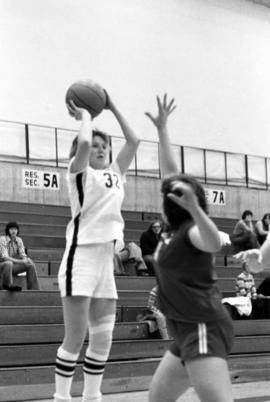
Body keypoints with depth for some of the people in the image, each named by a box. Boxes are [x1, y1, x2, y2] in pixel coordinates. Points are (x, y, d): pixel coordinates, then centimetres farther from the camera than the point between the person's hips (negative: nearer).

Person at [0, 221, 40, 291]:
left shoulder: (19, 240, 3)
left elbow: (23, 255, 2)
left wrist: (25, 259, -24)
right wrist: (20, 261, -31)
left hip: (13, 267, 6)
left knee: (31, 265, -12)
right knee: (8, 263, -40)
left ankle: (35, 289, -10)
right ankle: (7, 285, -29)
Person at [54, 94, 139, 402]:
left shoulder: (115, 173, 18)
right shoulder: (79, 171, 0)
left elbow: (133, 141, 18)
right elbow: (83, 142, -19)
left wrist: (112, 108, 18)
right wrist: (84, 116, -2)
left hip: (107, 259, 7)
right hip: (81, 257, -7)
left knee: (103, 339, 6)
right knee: (75, 338, -6)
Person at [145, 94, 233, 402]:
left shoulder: (190, 231, -10)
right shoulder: (175, 230, 12)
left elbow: (214, 244, -36)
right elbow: (170, 172, 21)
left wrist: (193, 207, -51)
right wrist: (162, 129, 26)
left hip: (204, 328, -10)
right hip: (188, 331, 10)